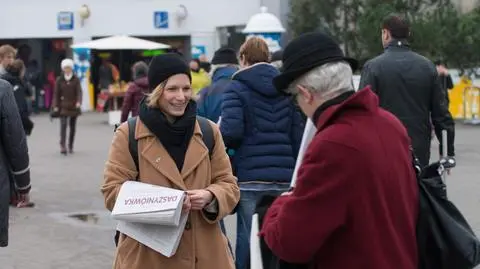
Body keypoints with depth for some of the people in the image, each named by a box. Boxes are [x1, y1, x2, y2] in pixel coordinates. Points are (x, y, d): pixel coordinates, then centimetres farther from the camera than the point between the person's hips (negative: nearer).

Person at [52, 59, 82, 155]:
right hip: (63, 106, -1)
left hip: (74, 106, 1)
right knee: (63, 125, -14)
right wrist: (55, 106, -4)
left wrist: (78, 102, -23)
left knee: (72, 127, 7)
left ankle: (70, 146, 17)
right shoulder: (59, 80, 3)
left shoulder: (76, 79, 2)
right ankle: (62, 146, -21)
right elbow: (56, 93, 3)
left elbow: (79, 91, -7)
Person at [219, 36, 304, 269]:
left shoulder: (236, 88, -1)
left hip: (250, 178, -4)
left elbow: (232, 132, -14)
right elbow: (298, 135, 9)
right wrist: (296, 173, 15)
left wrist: (218, 129, 8)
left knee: (248, 238, 1)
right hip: (284, 178, 4)